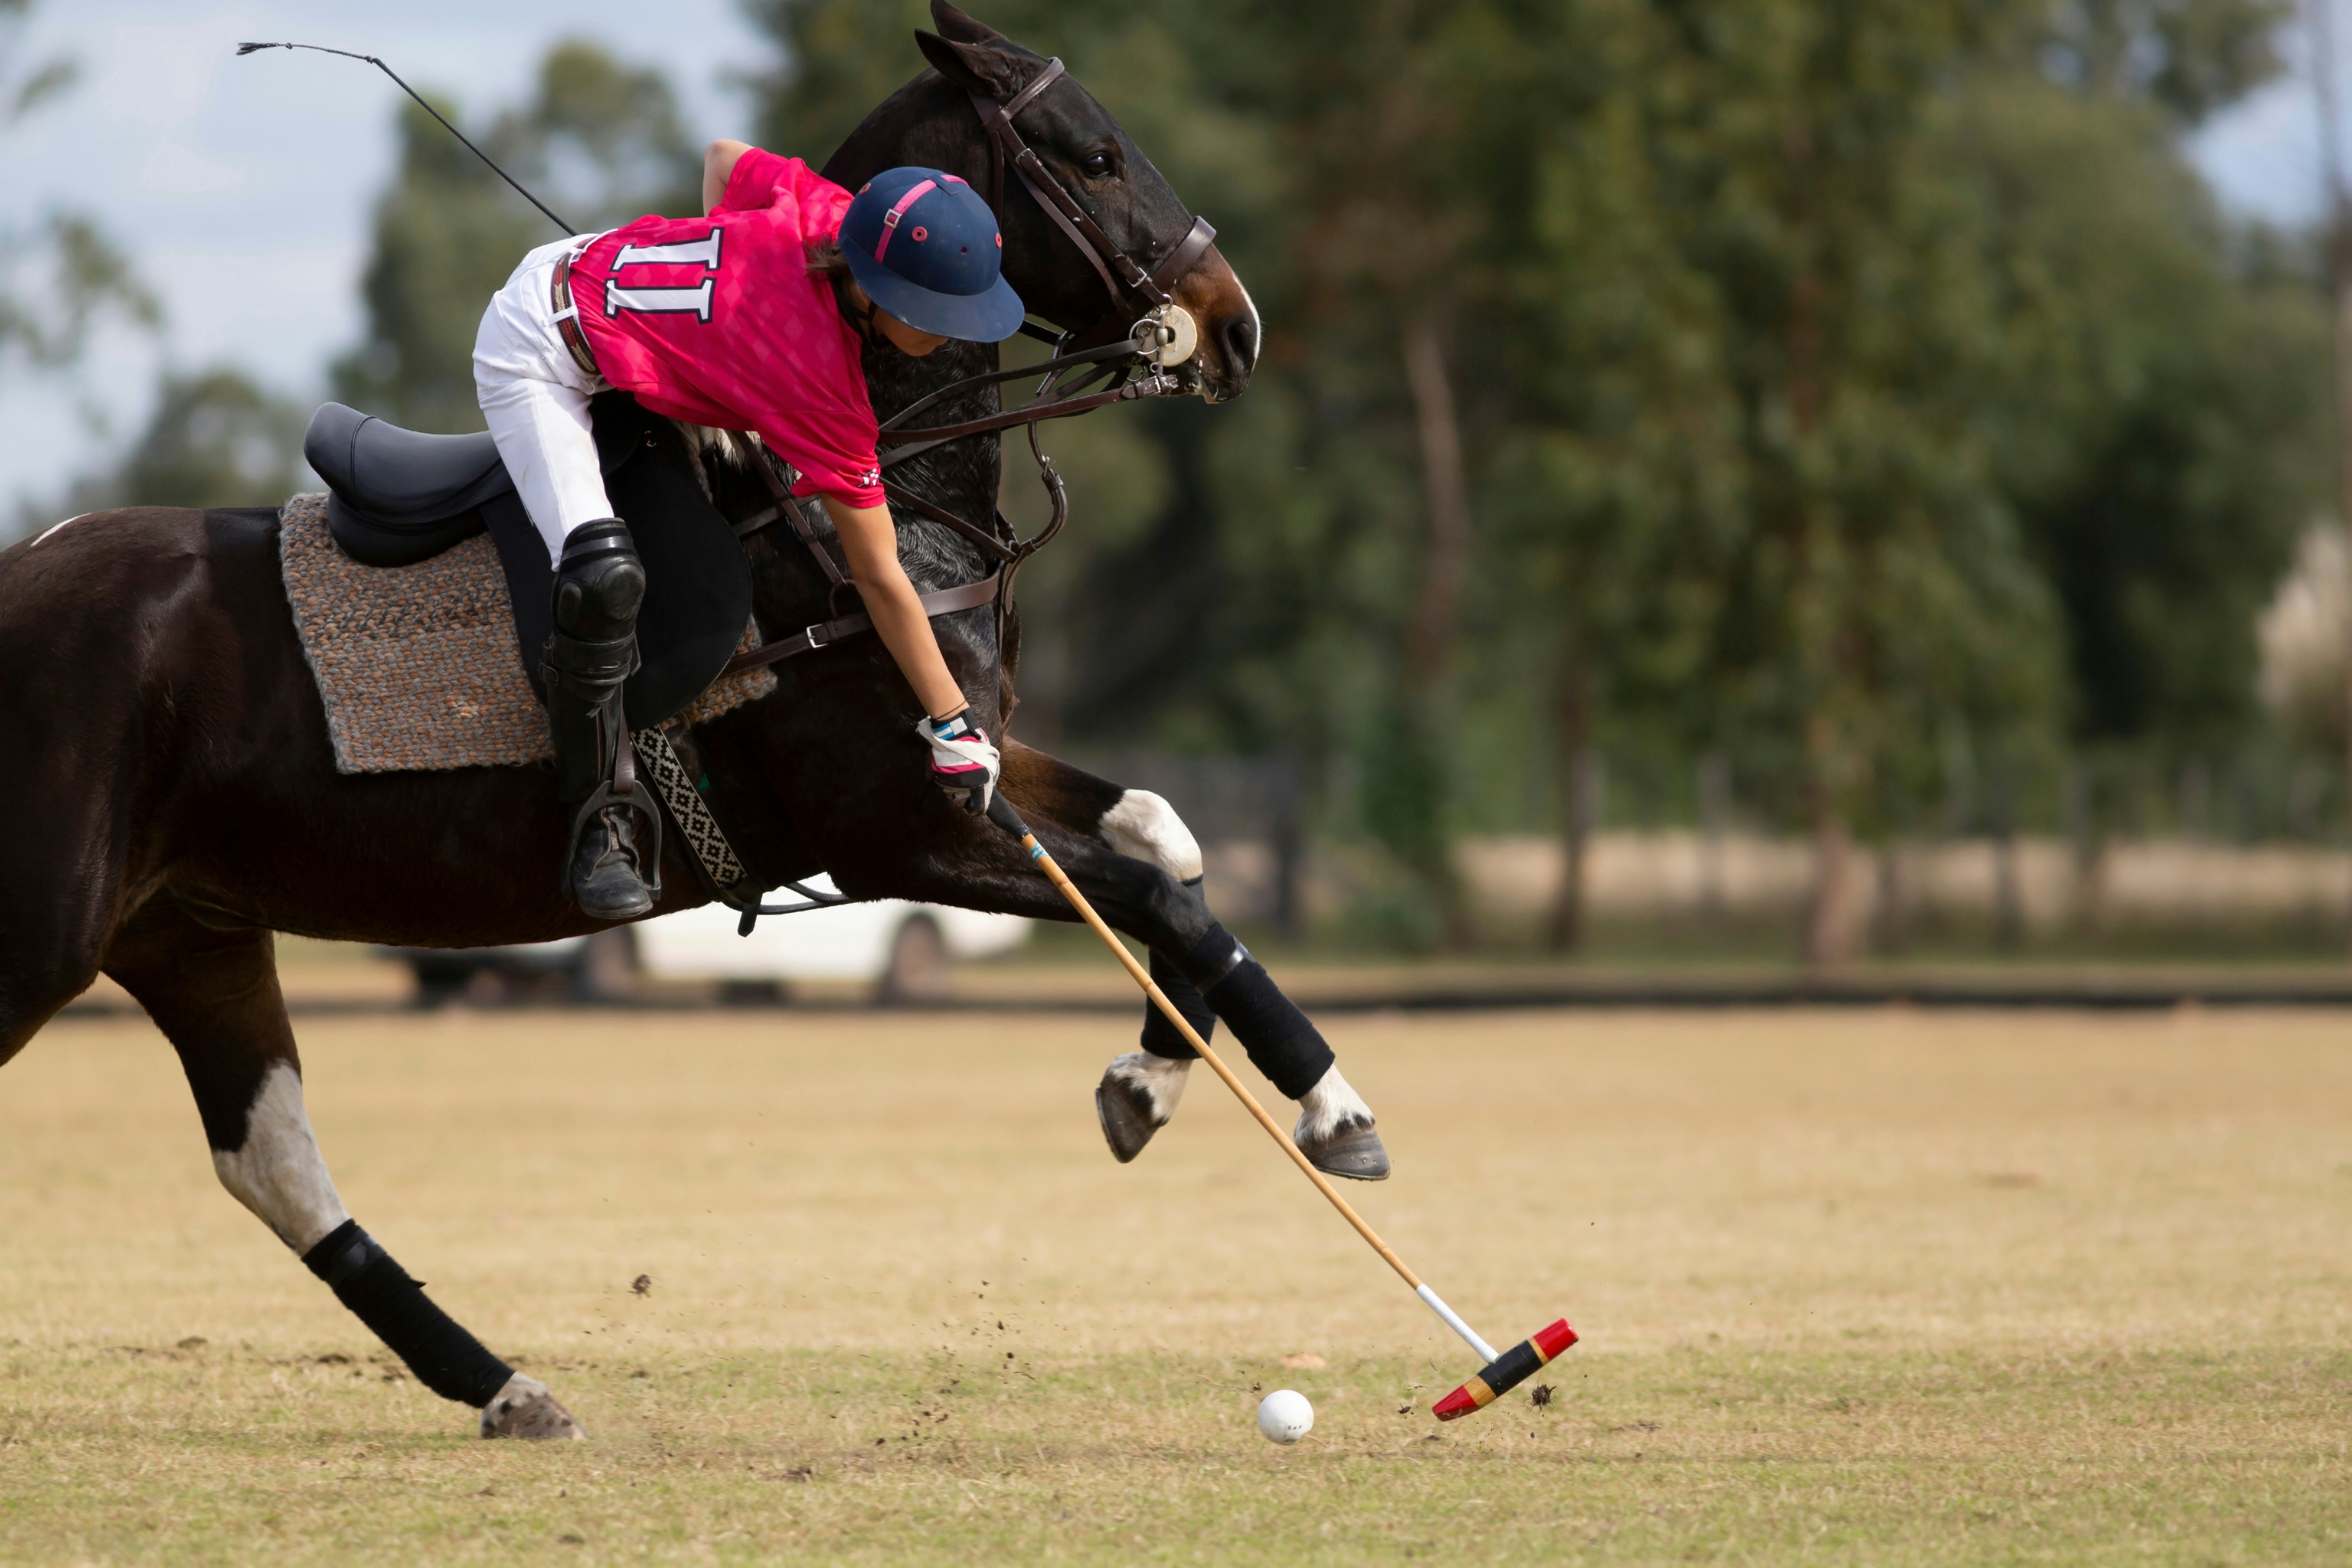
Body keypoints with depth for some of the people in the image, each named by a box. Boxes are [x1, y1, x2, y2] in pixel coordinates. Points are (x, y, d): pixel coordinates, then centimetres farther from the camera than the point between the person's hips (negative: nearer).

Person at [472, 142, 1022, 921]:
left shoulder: (827, 212, -17)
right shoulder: (828, 385, -32)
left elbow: (722, 157, 5)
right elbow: (880, 579, -26)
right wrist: (954, 728, -21)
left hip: (584, 267, 9)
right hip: (536, 355, -9)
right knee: (605, 577, -25)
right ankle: (594, 821, -10)